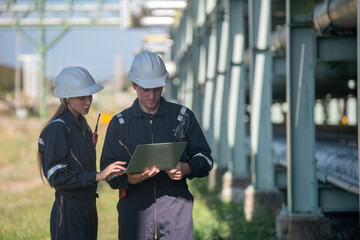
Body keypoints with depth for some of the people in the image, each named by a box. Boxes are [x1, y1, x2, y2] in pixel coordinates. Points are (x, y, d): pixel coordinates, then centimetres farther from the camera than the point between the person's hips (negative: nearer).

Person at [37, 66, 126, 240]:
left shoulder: (82, 126, 13)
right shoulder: (57, 129, -14)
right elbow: (57, 177, -19)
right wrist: (97, 176, -25)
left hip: (88, 208, 8)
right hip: (69, 211, -8)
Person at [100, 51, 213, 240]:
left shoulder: (182, 116, 10)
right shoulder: (120, 123, 9)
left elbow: (204, 157, 11)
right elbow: (108, 168, 5)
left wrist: (187, 169, -11)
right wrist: (129, 178, -16)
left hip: (176, 209, 0)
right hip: (135, 210, 0)